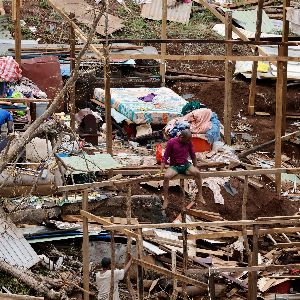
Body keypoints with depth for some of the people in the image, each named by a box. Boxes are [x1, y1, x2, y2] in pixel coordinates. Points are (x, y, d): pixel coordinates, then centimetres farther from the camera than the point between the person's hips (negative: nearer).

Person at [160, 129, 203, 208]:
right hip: (174, 166, -2)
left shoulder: (189, 142, -2)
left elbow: (193, 156, 11)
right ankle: (165, 199, -23)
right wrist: (161, 170, -13)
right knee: (166, 176, -31)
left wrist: (195, 167, 13)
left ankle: (200, 195, -15)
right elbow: (165, 157, -7)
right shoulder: (171, 142, -11)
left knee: (197, 173, -25)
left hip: (186, 165, 3)